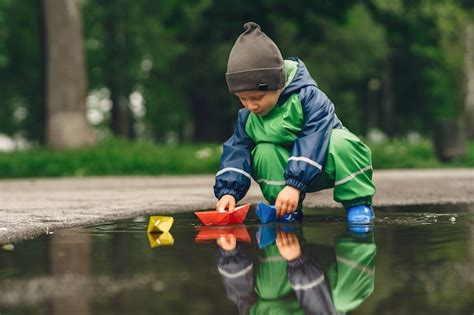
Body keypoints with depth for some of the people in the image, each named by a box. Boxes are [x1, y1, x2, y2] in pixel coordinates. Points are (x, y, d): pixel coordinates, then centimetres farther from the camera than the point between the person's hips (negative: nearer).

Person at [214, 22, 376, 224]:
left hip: (326, 165, -4)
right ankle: (288, 211, -12)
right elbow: (237, 151, -8)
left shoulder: (308, 96, -26)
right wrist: (228, 191, -25)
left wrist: (294, 185, -42)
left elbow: (312, 144, -34)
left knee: (341, 141, -36)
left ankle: (358, 203, -18)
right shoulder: (247, 117, -7)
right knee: (264, 153, -25)